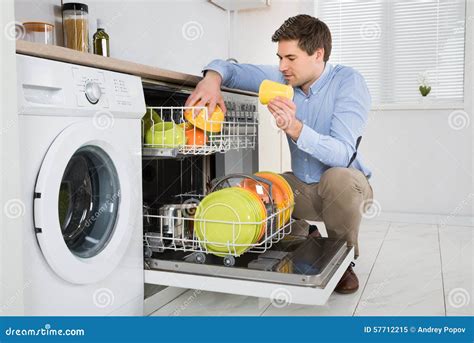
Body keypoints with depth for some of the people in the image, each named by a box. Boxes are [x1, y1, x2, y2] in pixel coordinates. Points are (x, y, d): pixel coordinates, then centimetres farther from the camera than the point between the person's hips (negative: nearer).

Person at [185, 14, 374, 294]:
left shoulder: (349, 82, -18)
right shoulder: (284, 79, -4)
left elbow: (342, 155, -30)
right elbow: (232, 68, 0)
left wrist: (294, 127, -45)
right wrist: (212, 78, -24)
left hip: (345, 186, -5)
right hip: (302, 187, 5)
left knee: (338, 177, -38)